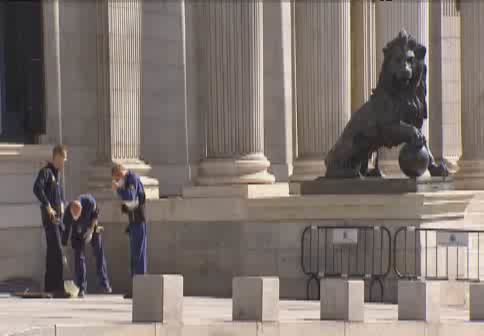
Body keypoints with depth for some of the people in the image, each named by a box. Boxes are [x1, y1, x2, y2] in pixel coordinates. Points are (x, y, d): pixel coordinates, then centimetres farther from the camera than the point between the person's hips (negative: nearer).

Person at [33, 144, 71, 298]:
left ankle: (50, 286, 19)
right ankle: (58, 288, -17)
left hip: (58, 217, 9)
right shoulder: (46, 171, -11)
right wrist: (48, 206, -24)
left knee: (53, 252, 12)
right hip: (49, 217, -9)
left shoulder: (58, 173, 17)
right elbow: (37, 188, -28)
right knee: (57, 252, -14)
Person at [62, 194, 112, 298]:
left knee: (99, 254, 2)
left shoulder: (89, 202, -36)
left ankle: (104, 284, 13)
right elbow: (66, 231, -24)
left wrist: (91, 230, -21)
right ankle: (82, 288, -7)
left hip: (92, 228, 1)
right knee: (79, 256, -11)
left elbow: (95, 213, -14)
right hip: (77, 232, -1)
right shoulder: (68, 214, -34)